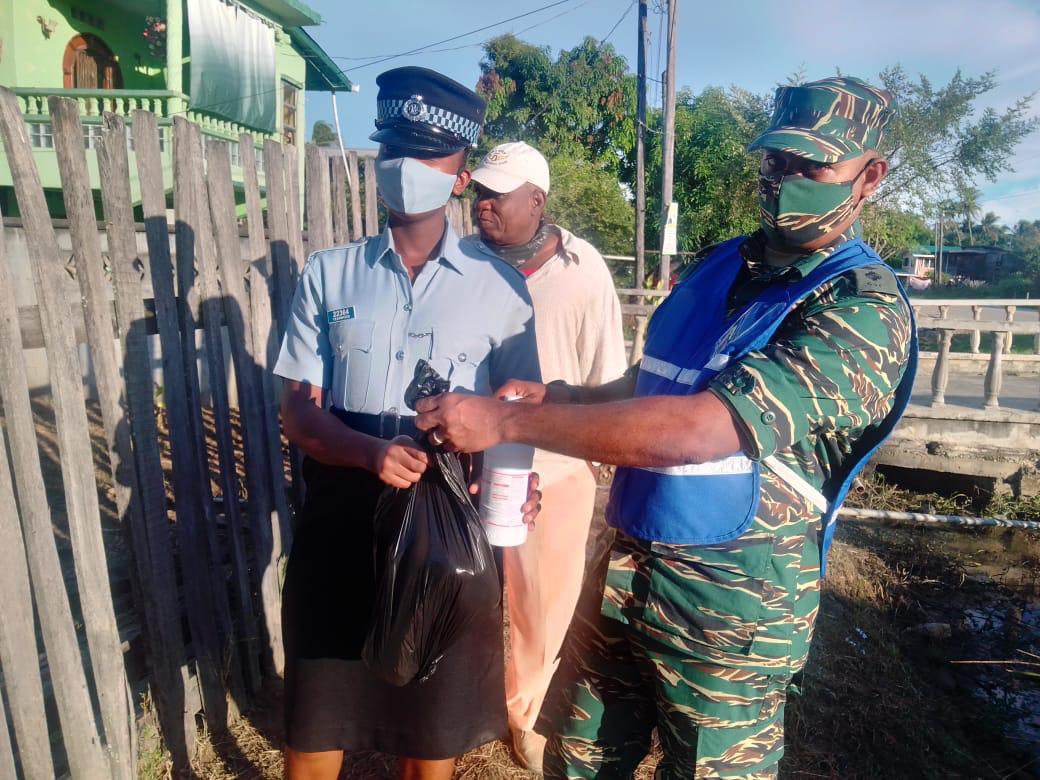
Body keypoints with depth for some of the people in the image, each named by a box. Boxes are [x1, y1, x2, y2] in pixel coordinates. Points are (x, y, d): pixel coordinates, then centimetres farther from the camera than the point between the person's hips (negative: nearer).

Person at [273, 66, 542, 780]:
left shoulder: (498, 286, -2)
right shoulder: (329, 274, 1)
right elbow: (299, 409, -1)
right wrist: (371, 451, -22)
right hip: (342, 518, 1)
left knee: (433, 718, 17)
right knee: (316, 716, 15)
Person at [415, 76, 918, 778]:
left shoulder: (866, 309, -17)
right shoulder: (720, 267, 6)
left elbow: (700, 427, -30)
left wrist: (506, 421, -29)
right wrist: (555, 397, 1)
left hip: (732, 601, -6)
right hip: (628, 565, 6)